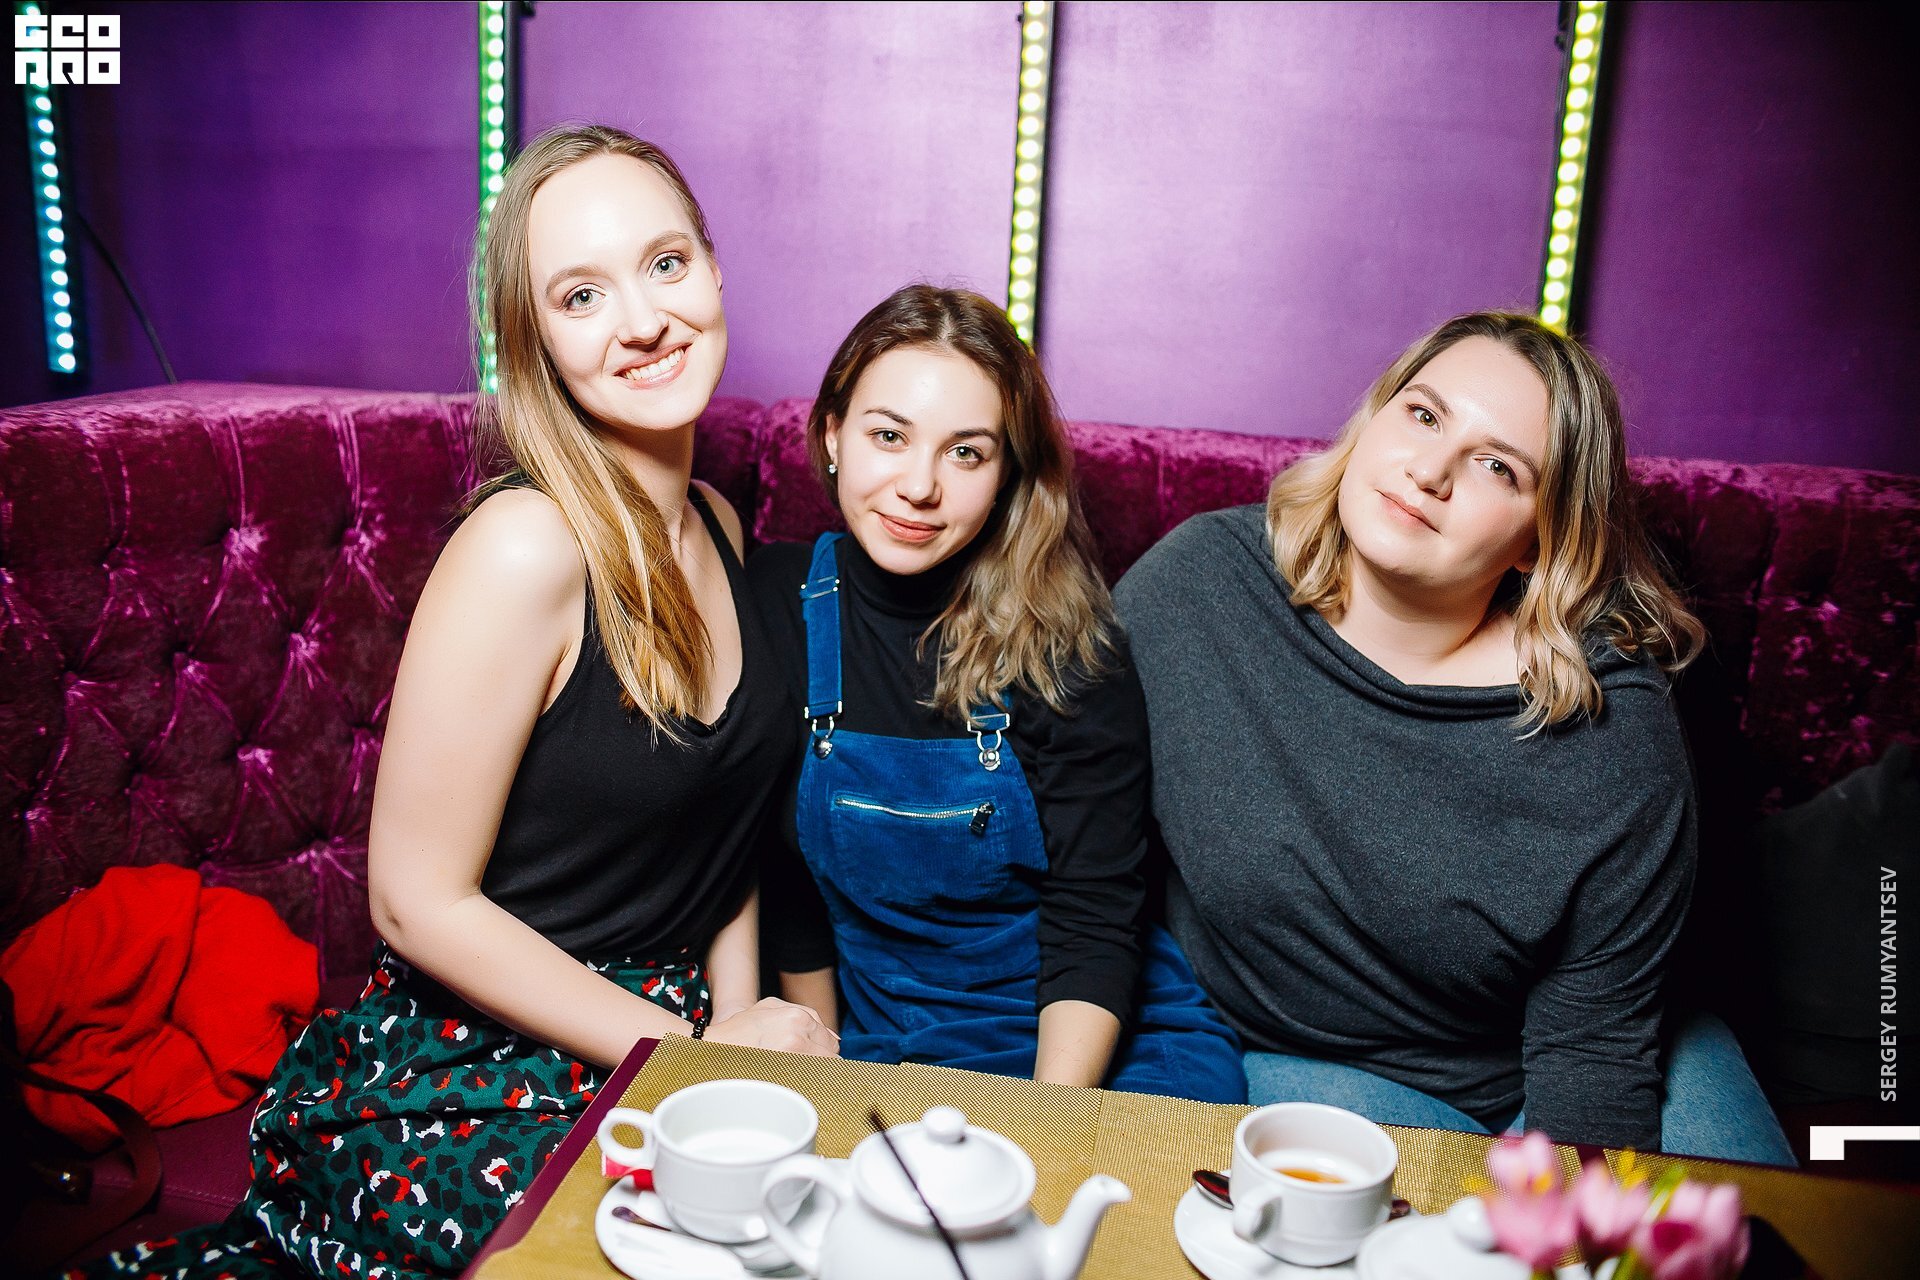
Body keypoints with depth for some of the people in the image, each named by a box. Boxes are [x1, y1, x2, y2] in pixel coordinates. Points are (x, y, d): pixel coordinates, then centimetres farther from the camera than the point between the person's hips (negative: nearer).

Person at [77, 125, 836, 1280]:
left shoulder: (717, 526, 4)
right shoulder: (525, 547, -19)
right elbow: (419, 902, -17)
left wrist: (739, 1032, 2)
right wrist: (691, 1052, -13)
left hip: (648, 1048, 8)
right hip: (467, 1087, -8)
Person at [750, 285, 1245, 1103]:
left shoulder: (1063, 644, -12)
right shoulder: (776, 607, -5)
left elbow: (1091, 925, -11)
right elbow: (785, 880, 4)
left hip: (1085, 1049, -2)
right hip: (878, 1047, 2)